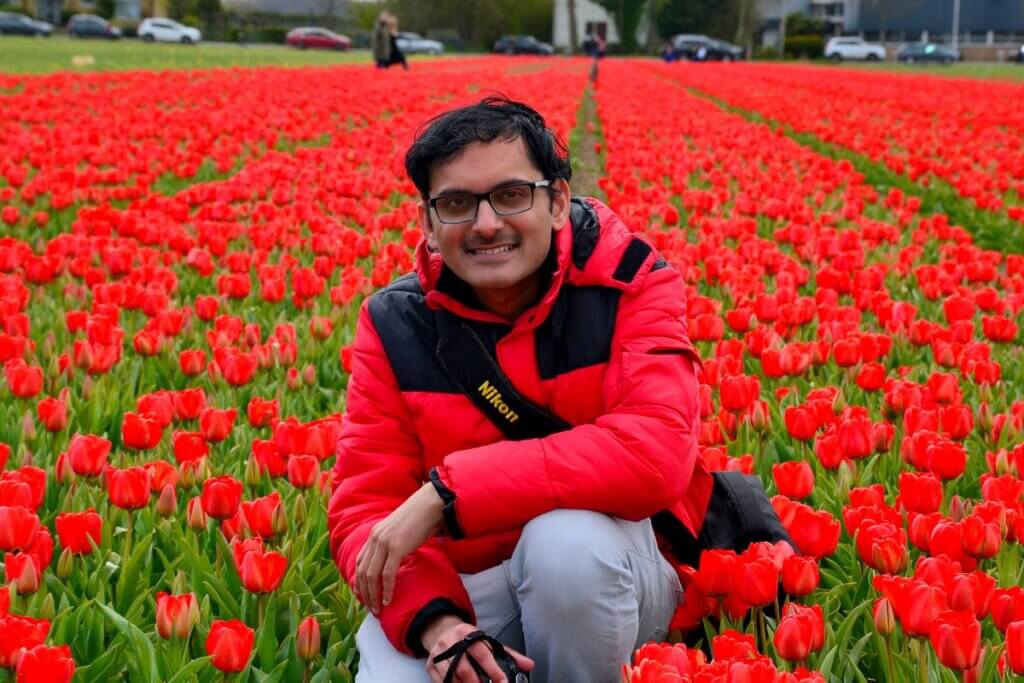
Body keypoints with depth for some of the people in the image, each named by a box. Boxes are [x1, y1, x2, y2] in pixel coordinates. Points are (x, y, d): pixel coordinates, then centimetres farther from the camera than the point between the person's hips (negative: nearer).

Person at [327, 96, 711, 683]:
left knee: (568, 535, -35)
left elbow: (656, 453, -30)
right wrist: (431, 618, -30)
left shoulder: (631, 285, -14)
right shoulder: (395, 324, -5)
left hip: (611, 570, -1)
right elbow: (365, 504, -9)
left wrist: (446, 492, -31)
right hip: (465, 585, 1)